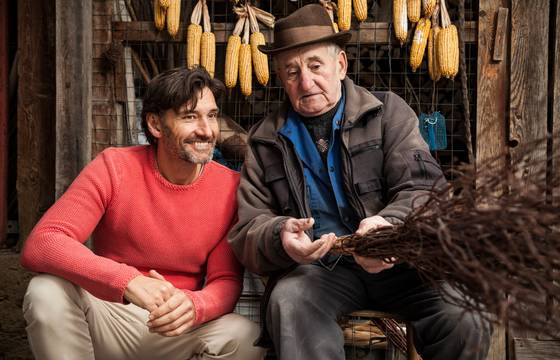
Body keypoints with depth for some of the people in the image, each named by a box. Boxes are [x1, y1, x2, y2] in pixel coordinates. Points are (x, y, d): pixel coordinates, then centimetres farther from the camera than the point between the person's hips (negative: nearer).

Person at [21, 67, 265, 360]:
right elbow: (39, 245, -23)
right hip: (108, 321, 0)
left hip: (177, 331, 1)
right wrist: (129, 281, -40)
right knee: (47, 292, -29)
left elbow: (226, 281, -5)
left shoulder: (230, 188, -8)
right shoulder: (114, 168, -13)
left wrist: (193, 306, -32)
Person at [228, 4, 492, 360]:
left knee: (466, 319, -27)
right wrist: (279, 237, -20)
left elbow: (425, 189, -3)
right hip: (315, 267, 0)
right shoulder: (265, 141, 9)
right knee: (288, 300, -34)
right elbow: (246, 232, 5)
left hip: (397, 262, 1)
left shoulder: (388, 111, 6)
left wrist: (390, 225, -27)